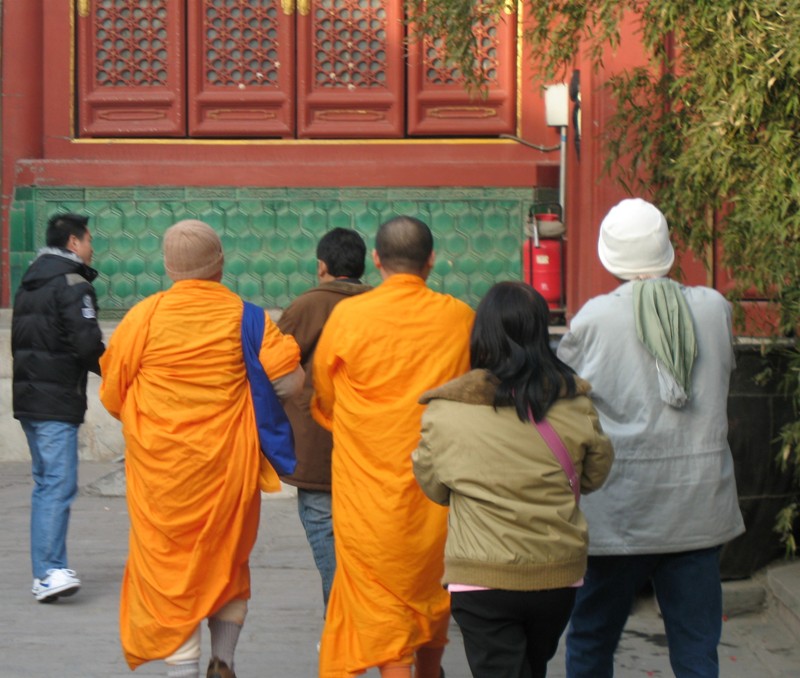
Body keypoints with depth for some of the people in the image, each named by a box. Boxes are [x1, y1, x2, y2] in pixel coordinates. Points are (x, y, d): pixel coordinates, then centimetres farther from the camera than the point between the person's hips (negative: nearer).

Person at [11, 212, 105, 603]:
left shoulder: (29, 284, 17)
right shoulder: (72, 285, -12)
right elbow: (87, 344, -18)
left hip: (28, 396, 9)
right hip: (57, 401, -9)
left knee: (45, 483, 13)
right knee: (59, 485, -11)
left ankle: (47, 571, 14)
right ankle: (49, 571, -17)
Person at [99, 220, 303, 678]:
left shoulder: (146, 315, -6)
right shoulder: (246, 318, -4)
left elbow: (112, 394, -1)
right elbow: (291, 380, -11)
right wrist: (246, 403, 8)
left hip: (161, 471, -1)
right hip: (228, 468, 2)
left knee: (170, 571, 7)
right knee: (229, 563, 21)